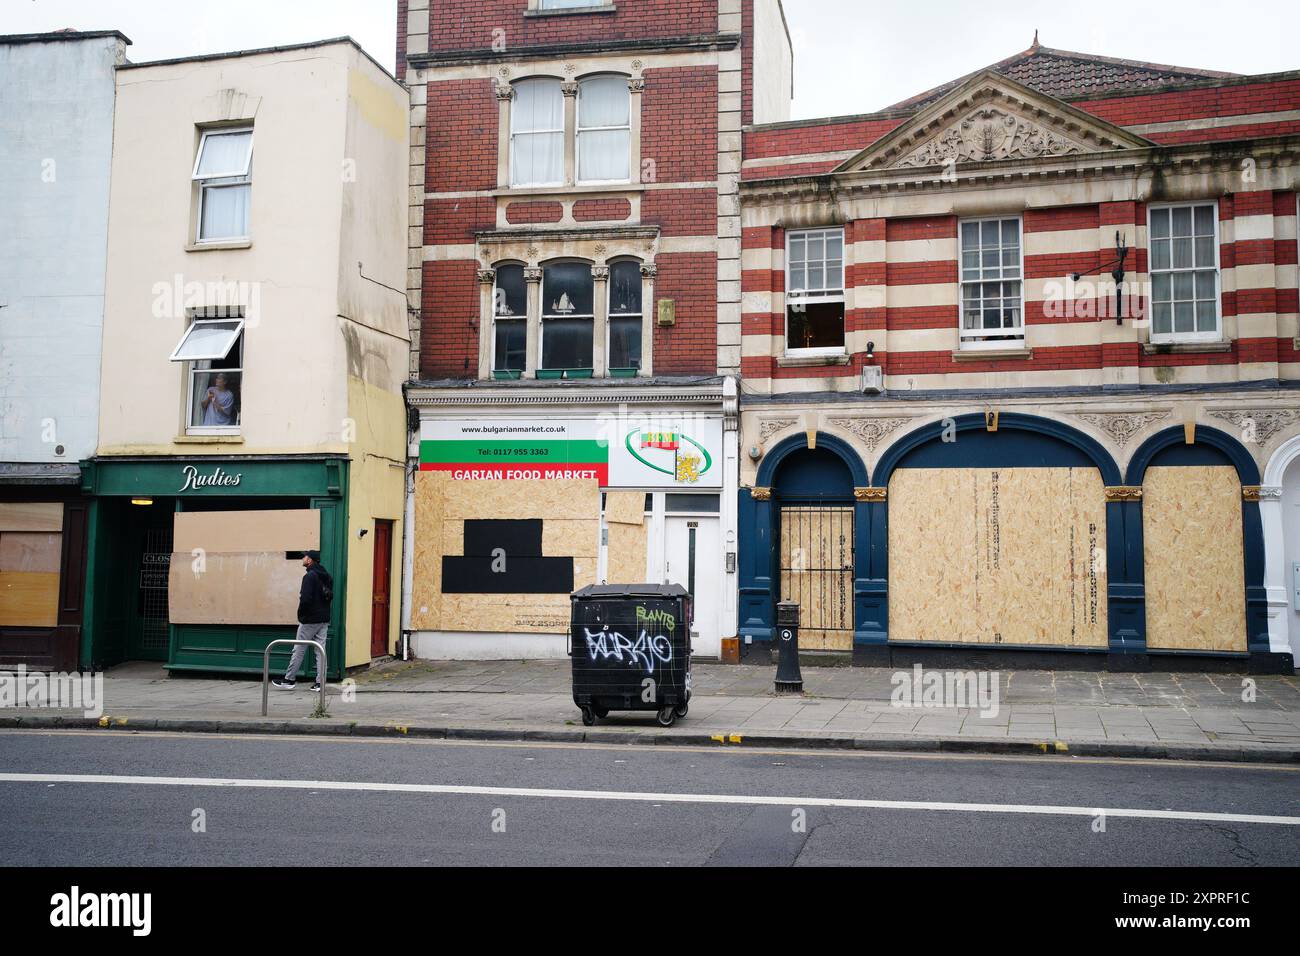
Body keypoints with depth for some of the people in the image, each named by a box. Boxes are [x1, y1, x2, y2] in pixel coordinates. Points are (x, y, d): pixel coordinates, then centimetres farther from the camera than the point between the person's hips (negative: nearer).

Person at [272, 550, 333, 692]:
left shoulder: (310, 576, -14)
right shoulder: (327, 576, 10)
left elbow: (306, 599, -21)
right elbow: (330, 596, 16)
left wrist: (300, 615, -8)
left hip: (309, 620, -7)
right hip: (324, 619, 7)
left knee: (299, 650, 2)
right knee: (321, 650, 6)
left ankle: (289, 680, 9)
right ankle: (320, 682, 5)